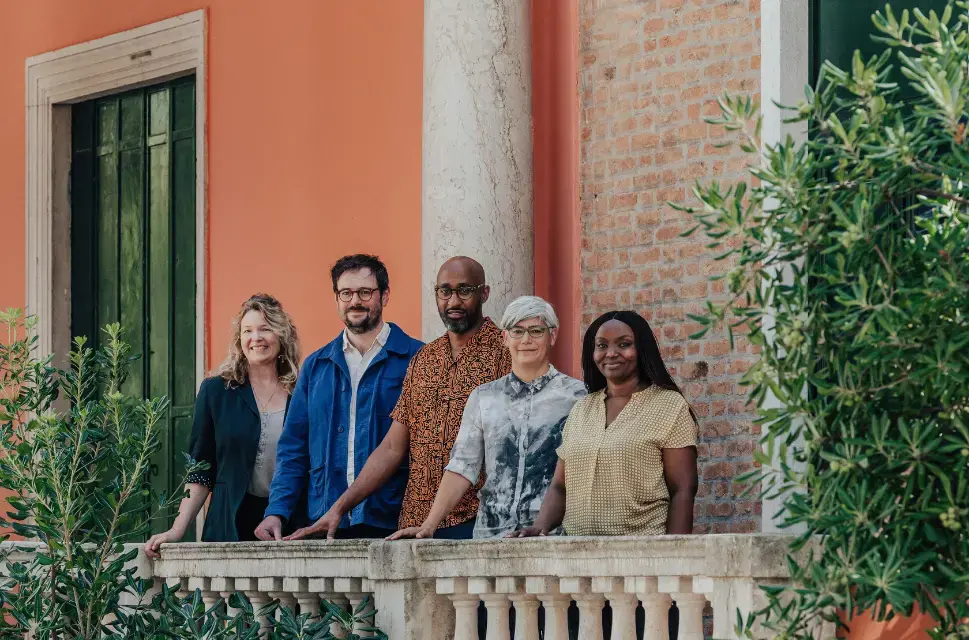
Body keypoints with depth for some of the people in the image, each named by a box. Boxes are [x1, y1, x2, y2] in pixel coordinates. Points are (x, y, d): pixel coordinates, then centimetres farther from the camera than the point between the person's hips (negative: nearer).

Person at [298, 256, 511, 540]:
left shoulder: (505, 353, -1)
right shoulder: (423, 360, 17)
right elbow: (392, 448, 16)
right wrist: (339, 508, 9)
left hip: (480, 524, -5)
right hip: (415, 524, 5)